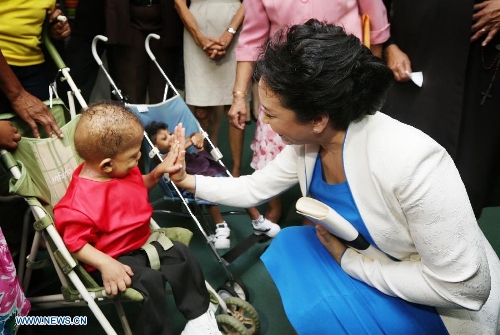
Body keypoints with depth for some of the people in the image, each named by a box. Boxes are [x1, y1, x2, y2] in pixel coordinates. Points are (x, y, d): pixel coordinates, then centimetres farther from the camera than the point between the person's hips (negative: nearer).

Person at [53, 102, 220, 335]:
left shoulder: (122, 170, -1)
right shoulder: (81, 201, -30)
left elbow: (138, 188, 20)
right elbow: (75, 242, -23)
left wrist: (159, 172, 3)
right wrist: (105, 264, -33)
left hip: (141, 244, 9)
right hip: (114, 258, -9)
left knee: (181, 254, 1)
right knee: (150, 282, -28)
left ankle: (199, 314, 15)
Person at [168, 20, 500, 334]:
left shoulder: (408, 161, -37)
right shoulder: (307, 143, -12)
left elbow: (463, 286, -30)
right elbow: (253, 189, 6)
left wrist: (349, 260, -24)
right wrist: (189, 181, 1)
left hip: (442, 301, -7)